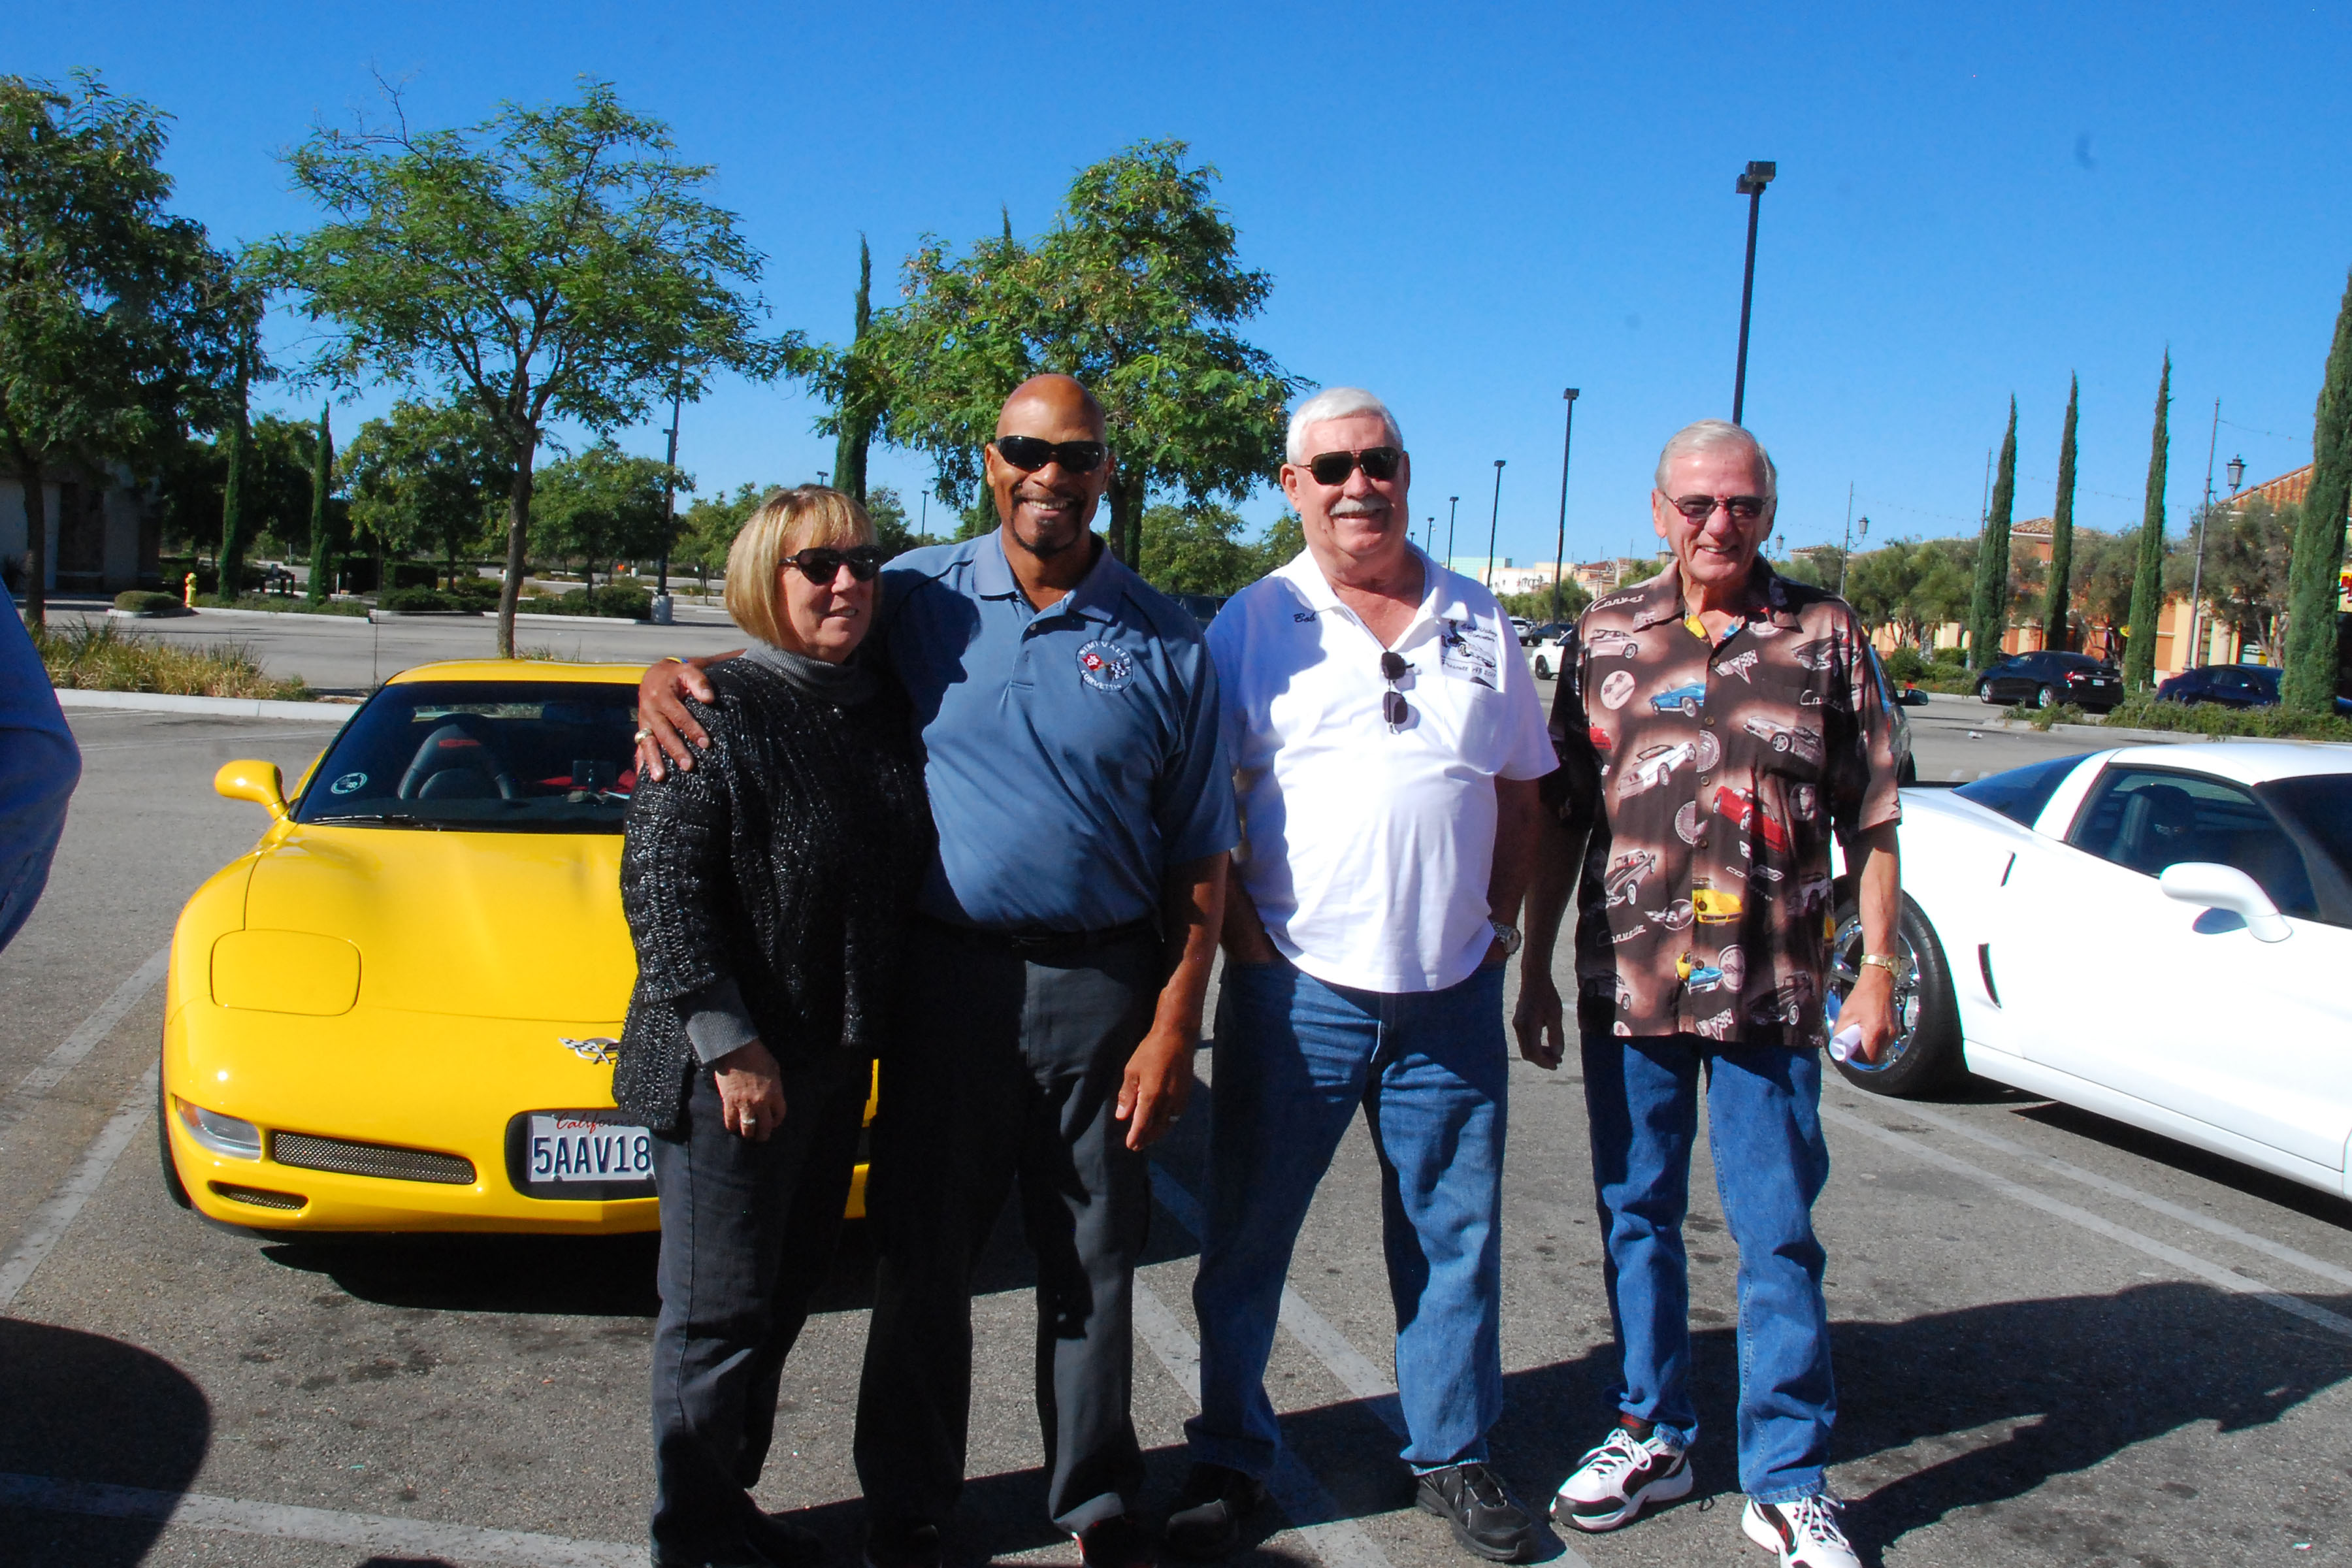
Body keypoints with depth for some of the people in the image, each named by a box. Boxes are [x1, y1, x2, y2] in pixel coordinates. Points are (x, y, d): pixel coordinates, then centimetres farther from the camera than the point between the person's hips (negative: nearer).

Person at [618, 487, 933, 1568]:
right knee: (720, 1313, 4)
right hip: (730, 1072, -7)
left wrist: (871, 1034, 12)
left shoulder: (883, 712, 8)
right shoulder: (718, 710, -12)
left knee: (787, 1292, 18)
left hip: (836, 1065, 7)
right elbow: (661, 886, -16)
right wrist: (730, 1043, -19)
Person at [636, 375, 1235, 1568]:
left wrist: (1173, 1026, -4)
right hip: (950, 975, 0)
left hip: (1103, 987, 0)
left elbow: (1199, 859, 2)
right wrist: (672, 676, -5)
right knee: (922, 1258, 10)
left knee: (1092, 1265, 12)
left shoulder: (1164, 643, 2)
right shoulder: (921, 598, 3)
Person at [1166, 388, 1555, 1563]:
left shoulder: (1479, 624, 9)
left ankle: (1452, 1454, 29)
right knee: (1246, 1238, 6)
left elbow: (1521, 789, 16)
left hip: (1452, 994, 3)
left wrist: (1499, 921, 6)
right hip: (1297, 986, -2)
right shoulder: (1252, 624, 0)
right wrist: (1242, 931, -8)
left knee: (1454, 1234, 11)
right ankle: (1229, 1461, 23)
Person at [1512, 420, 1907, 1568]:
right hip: (1626, 987, 2)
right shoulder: (1606, 635, 6)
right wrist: (1535, 970, 5)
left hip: (1771, 994, -2)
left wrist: (1877, 971, -1)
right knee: (1636, 1219, 13)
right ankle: (1653, 1437, 30)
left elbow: (1871, 819, 4)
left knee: (1778, 1236, 3)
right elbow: (1560, 817, 7)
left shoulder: (1825, 635, 3)